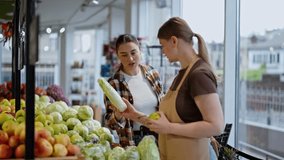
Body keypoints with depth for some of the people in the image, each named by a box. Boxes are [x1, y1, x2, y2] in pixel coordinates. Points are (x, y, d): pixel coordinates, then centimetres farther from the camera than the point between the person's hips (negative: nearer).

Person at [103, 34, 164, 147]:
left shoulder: (153, 74, 0)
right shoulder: (114, 84, -13)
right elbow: (110, 123, -11)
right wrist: (118, 114, -31)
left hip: (158, 136, 4)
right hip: (133, 142, -3)